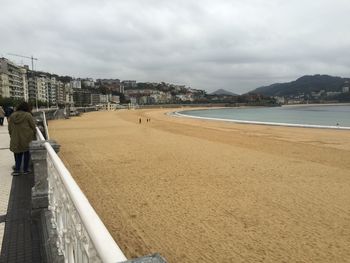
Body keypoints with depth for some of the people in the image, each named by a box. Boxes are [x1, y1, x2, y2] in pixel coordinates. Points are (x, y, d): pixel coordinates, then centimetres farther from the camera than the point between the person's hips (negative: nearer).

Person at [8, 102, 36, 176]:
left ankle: (17, 170, 10)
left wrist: (12, 137, 19)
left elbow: (10, 128, 9)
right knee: (26, 154, 10)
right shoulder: (28, 115, -11)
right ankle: (25, 170, 16)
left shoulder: (12, 115, 3)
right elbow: (33, 127, -6)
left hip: (15, 139, 3)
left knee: (18, 154, 15)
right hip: (27, 138, -3)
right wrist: (34, 136, 9)